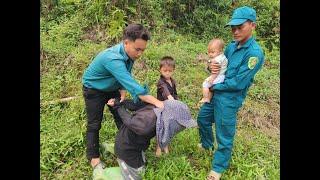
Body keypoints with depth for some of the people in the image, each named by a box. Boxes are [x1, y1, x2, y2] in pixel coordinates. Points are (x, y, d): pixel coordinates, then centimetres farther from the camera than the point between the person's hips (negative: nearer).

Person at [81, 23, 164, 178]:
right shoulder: (112, 58, -42)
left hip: (112, 88, 7)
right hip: (93, 90, -6)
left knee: (122, 118, 10)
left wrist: (122, 93, -22)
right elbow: (131, 84, -50)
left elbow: (126, 78, -7)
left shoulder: (129, 53, -17)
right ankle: (93, 157, 19)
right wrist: (156, 102, -53)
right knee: (94, 124, 2)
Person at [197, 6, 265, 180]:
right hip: (216, 93, 9)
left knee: (224, 135, 8)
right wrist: (213, 67, -9)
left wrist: (215, 86, -12)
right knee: (202, 118, 24)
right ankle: (206, 144, 52)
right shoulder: (232, 46, 3)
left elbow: (238, 83, -24)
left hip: (229, 100, -8)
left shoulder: (254, 52, -21)